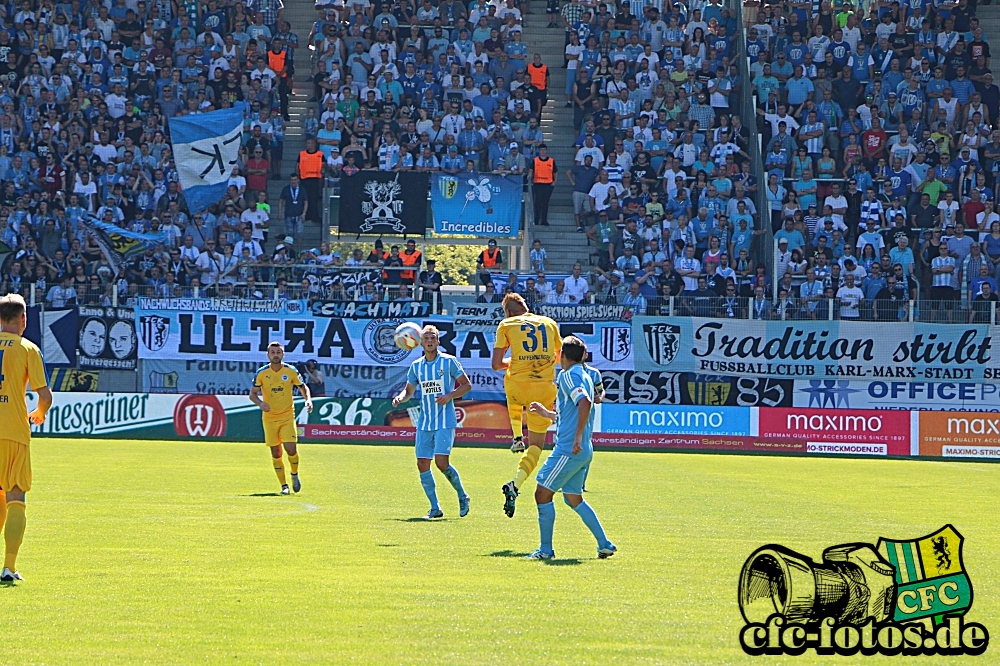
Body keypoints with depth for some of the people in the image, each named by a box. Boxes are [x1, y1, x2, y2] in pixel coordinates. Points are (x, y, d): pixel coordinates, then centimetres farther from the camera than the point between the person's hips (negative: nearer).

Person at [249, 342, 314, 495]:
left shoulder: (291, 371, -3)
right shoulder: (261, 373, -4)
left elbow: (303, 387, 10)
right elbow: (252, 393, 1)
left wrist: (308, 400, -9)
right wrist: (260, 403, -20)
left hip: (287, 416, -1)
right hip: (269, 418, 1)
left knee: (291, 449, -14)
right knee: (276, 453, 3)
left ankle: (295, 475, 15)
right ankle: (284, 486, 14)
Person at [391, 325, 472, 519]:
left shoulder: (449, 361, -3)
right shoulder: (416, 366, 10)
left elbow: (467, 385, 1)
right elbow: (409, 390, 20)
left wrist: (449, 395, -14)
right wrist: (400, 398, -2)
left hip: (445, 422, -5)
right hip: (424, 423, 5)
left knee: (442, 462, -15)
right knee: (423, 464, -1)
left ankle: (462, 496, 9)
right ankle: (435, 508, 8)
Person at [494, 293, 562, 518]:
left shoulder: (506, 325, 4)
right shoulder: (549, 323, 12)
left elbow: (497, 364, -2)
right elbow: (561, 356, 22)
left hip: (517, 386, -1)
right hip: (544, 389, 1)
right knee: (536, 444, 6)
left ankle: (517, 438, 36)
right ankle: (515, 484, -14)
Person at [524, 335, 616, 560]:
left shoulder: (569, 375, -11)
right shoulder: (584, 376, 18)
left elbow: (585, 402, -29)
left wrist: (578, 436, -28)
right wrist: (546, 413, 35)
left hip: (568, 449, -10)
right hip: (583, 451, 10)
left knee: (543, 493, -2)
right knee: (573, 498, 17)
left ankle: (546, 549, 1)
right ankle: (604, 545, 14)